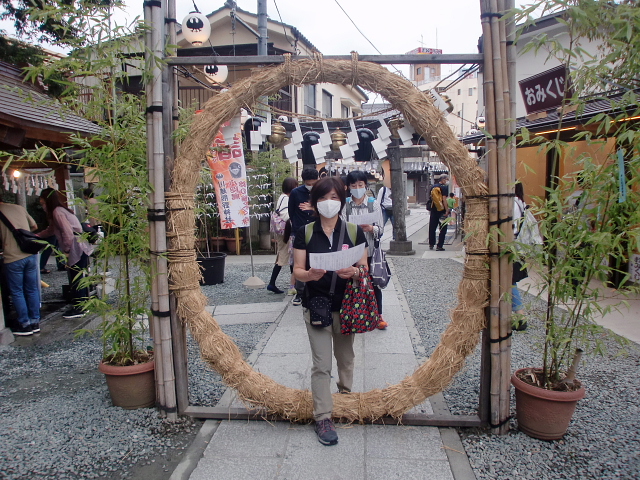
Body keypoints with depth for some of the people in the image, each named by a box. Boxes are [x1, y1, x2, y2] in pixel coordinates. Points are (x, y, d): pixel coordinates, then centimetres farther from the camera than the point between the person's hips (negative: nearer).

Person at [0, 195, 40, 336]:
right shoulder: (19, 208, 9)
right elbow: (34, 227, 21)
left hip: (13, 258, -4)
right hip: (30, 254, 5)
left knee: (16, 292, 9)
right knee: (32, 290, 13)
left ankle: (25, 325, 14)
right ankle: (35, 323, 20)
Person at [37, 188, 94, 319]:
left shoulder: (57, 212, -12)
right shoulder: (59, 211, 18)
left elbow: (67, 233, -20)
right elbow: (50, 230, 29)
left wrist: (66, 251, -12)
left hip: (77, 249, -10)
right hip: (81, 249, 10)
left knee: (75, 279, -1)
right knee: (78, 278, 16)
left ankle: (78, 309, 7)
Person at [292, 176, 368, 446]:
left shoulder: (354, 232, -1)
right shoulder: (305, 233, -2)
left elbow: (364, 270, -1)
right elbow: (297, 271, -5)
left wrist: (353, 272, -23)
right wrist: (311, 274, -27)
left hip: (346, 305, 2)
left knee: (345, 356, 20)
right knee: (321, 364, -1)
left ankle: (346, 393, 44)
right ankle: (323, 417, 10)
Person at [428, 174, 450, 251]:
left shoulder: (432, 187, 10)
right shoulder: (444, 187, -9)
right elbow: (444, 199, -16)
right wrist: (447, 210, -16)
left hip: (433, 210, 6)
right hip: (441, 210, -6)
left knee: (432, 228, 14)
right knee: (443, 229, 2)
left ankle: (431, 244, 19)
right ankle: (439, 246, -1)